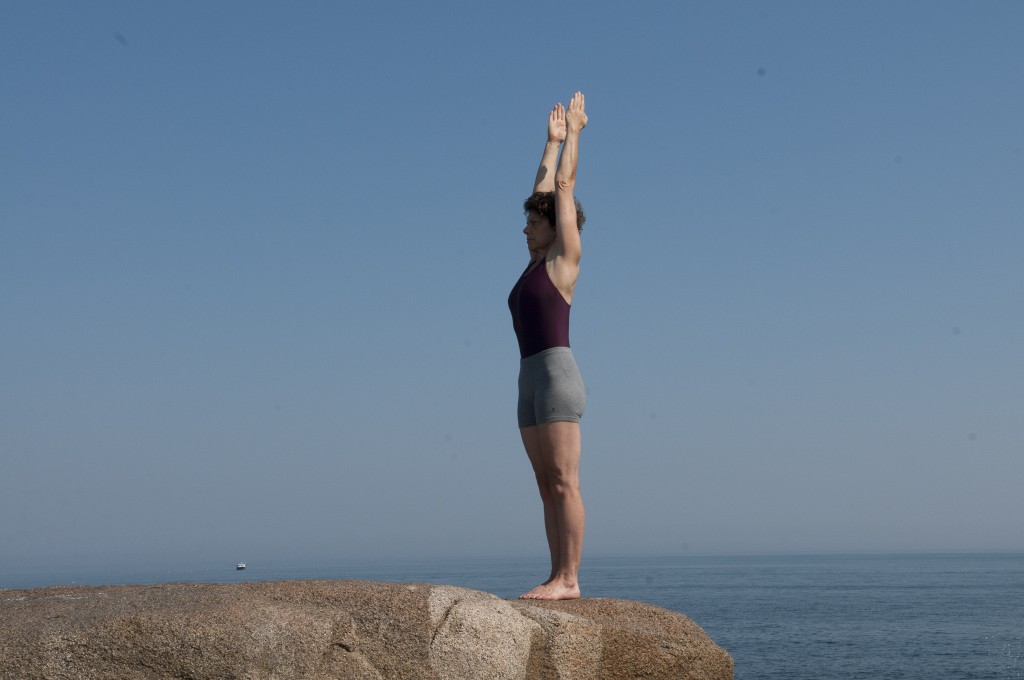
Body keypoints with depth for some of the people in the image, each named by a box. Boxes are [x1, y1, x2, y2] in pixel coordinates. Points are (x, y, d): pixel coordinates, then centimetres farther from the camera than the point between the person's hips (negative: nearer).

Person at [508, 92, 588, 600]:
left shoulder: (564, 258, -1)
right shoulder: (537, 262, 19)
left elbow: (565, 185, 4)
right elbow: (545, 186, 26)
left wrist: (574, 132, 13)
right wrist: (553, 140, 32)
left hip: (556, 372, -9)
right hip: (531, 379, 9)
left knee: (563, 482, -10)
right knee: (547, 485, 6)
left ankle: (569, 579, -11)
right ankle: (559, 577, 7)